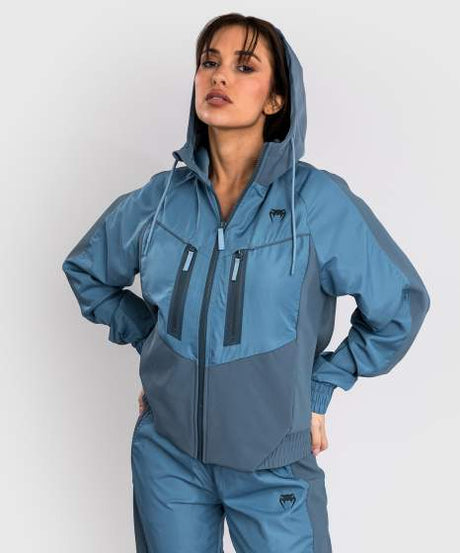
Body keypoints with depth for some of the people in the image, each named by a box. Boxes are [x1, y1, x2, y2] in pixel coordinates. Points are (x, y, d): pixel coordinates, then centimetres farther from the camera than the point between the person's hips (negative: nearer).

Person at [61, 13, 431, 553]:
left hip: (272, 469, -2)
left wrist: (319, 389, 0)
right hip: (166, 456, 3)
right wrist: (147, 339, 6)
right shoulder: (160, 198, -3)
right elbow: (85, 271, 16)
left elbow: (401, 305, -2)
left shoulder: (319, 199, -13)